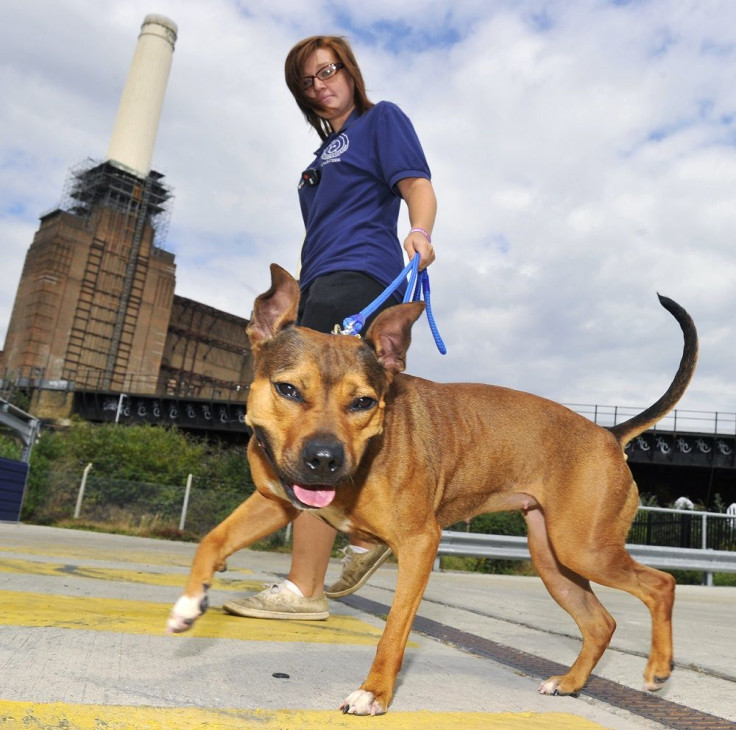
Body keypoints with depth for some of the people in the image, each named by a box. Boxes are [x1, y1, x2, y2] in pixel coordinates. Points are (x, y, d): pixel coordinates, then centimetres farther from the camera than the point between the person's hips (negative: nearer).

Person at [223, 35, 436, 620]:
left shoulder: (381, 118, 9)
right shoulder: (326, 151, 30)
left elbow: (417, 183, -6)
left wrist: (420, 231, -28)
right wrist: (298, 297, 26)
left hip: (358, 280, -9)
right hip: (323, 288, 9)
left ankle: (304, 589, -17)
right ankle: (368, 537, 22)